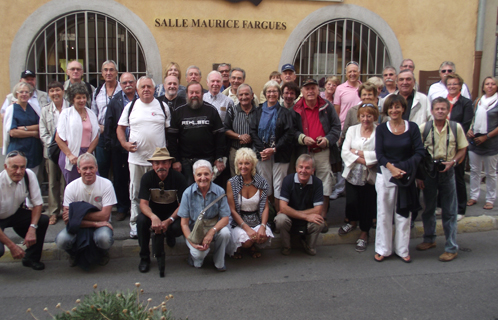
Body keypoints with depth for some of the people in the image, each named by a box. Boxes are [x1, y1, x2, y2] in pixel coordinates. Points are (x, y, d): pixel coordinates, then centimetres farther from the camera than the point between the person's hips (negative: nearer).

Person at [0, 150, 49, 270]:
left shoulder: (29, 175, -19)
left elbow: (37, 203, -8)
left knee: (43, 220, -22)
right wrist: (12, 246, -31)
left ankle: (31, 258, -1)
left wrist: (32, 228, -22)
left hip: (16, 213, 5)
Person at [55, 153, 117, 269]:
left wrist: (77, 214, -20)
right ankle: (75, 253, 11)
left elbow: (105, 216, -16)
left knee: (105, 239, -35)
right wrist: (95, 223, -22)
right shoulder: (71, 188, -7)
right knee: (61, 240, -29)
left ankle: (103, 253, 6)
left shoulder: (106, 184, -11)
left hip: (100, 225, -1)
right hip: (78, 226, 2)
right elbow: (68, 220, -12)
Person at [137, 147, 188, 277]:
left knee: (178, 228, -32)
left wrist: (169, 220, -32)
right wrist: (153, 217, -41)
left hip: (173, 212, 0)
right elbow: (143, 203, -19)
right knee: (141, 220, -31)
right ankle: (144, 257, -12)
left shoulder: (178, 178, -16)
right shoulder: (147, 178, -13)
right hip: (153, 212, 1)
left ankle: (169, 236, 12)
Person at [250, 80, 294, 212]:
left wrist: (274, 149, -12)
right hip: (262, 153, 2)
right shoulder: (259, 111, 12)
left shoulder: (284, 112, 4)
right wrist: (262, 149, -10)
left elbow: (289, 134, -5)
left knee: (279, 185, -3)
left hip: (279, 154, -2)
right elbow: (253, 131, 3)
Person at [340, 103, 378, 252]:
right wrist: (363, 160, -14)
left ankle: (364, 234, 28)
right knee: (351, 202, 1)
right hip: (353, 174, 2)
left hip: (370, 176, -2)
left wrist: (357, 152, -11)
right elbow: (344, 152, -3)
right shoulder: (352, 130, 6)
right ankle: (352, 221, 37)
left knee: (368, 205, 5)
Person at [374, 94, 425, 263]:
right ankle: (382, 249, 18)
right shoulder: (381, 129, 0)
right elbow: (379, 154, -6)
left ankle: (402, 249, 22)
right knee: (384, 213, 6)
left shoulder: (412, 127, 0)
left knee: (403, 214, 9)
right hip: (385, 175, 0)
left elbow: (420, 152, -5)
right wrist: (392, 168, -22)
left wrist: (406, 168, -20)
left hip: (405, 176, 0)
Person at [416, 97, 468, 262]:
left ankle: (452, 248, 14)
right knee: (428, 208, 14)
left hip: (447, 171, -1)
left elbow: (462, 149, 4)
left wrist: (452, 162, -14)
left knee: (449, 211, 4)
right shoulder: (424, 128, -5)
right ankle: (429, 239, 33)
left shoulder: (456, 128, -5)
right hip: (428, 171, 1)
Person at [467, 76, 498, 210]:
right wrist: (470, 130, -1)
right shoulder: (478, 101, 9)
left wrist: (486, 137, -14)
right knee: (474, 170, 9)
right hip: (474, 141, 4)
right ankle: (474, 197, 19)